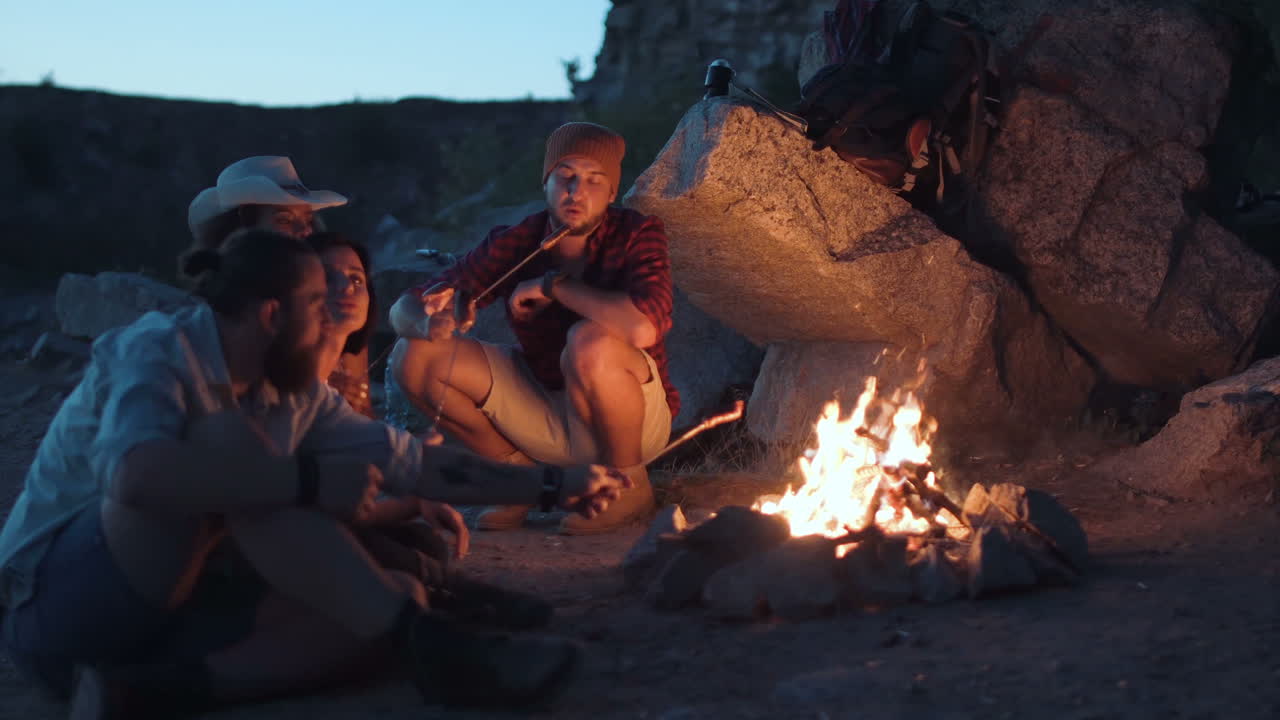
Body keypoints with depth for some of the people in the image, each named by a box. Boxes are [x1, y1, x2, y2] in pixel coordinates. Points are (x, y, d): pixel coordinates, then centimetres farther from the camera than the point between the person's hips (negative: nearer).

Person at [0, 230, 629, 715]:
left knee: (399, 593, -11)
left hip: (169, 614, 8)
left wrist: (552, 485, 11)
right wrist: (312, 482, -33)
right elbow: (139, 476, -37)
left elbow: (417, 465, 11)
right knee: (227, 438, -29)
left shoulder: (292, 396, 7)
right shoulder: (155, 352, -15)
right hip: (63, 602, -7)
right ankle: (427, 642, -31)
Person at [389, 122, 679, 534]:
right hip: (546, 414, 5)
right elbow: (403, 310, -4)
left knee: (592, 342, -37)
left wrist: (553, 285, -25)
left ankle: (630, 485, -10)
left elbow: (644, 328, -38)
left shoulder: (637, 235, -16)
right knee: (414, 358, -9)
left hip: (633, 419, -4)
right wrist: (427, 323, -30)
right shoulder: (513, 245, -5)